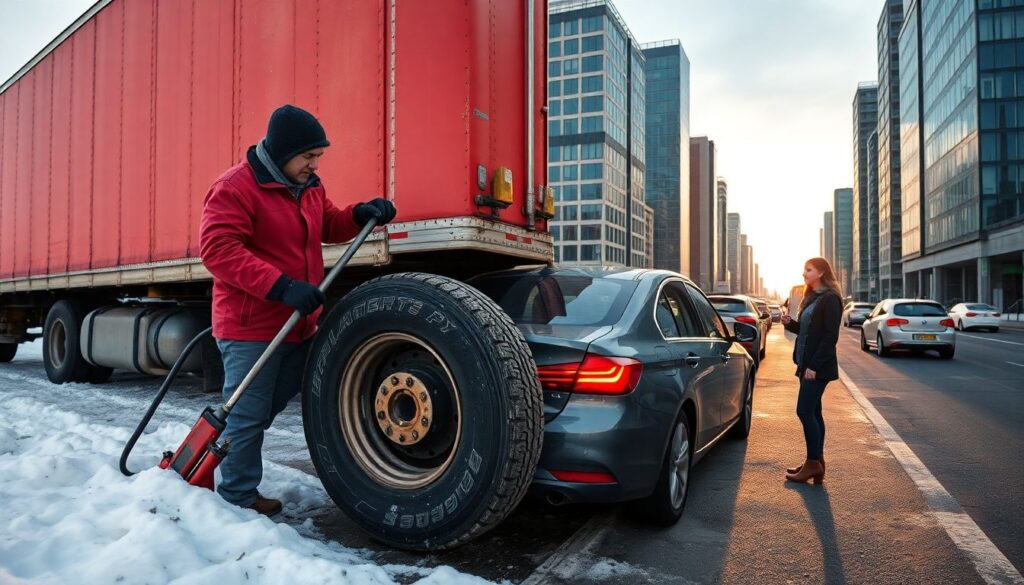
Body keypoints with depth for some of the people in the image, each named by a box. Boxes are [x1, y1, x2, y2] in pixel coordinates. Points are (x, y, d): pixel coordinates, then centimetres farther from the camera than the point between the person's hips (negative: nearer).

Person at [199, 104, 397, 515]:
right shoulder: (236, 187, -15)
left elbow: (327, 226, 23)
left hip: (299, 324, 9)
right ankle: (238, 497, 22)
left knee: (271, 404, 22)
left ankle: (227, 460, 42)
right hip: (251, 327, -8)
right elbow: (218, 249, -23)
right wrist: (281, 285, -32)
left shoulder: (308, 186, 11)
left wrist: (361, 215, 1)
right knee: (247, 415, 4)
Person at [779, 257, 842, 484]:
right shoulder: (811, 298, 17)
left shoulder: (830, 299, -12)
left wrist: (814, 365, -21)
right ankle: (816, 462, 19)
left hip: (819, 367, -9)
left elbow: (830, 336, -17)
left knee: (805, 411, -8)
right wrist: (790, 323, 1)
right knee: (812, 412, 12)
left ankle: (813, 463, 0)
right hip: (807, 364, 9)